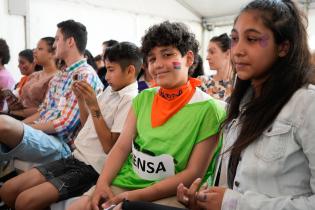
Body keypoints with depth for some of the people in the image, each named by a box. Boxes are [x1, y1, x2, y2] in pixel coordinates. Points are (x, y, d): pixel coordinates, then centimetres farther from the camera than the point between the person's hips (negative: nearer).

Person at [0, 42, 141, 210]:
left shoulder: (131, 100, -14)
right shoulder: (110, 90, 12)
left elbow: (110, 147, -18)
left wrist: (94, 106, -19)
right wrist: (81, 99, 6)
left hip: (93, 169, -8)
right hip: (76, 158, 8)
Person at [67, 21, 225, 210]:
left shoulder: (208, 109, -10)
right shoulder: (143, 98, 7)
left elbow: (194, 173, -12)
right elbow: (122, 147, 5)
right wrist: (102, 183, -12)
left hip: (167, 194, -4)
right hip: (122, 183, 5)